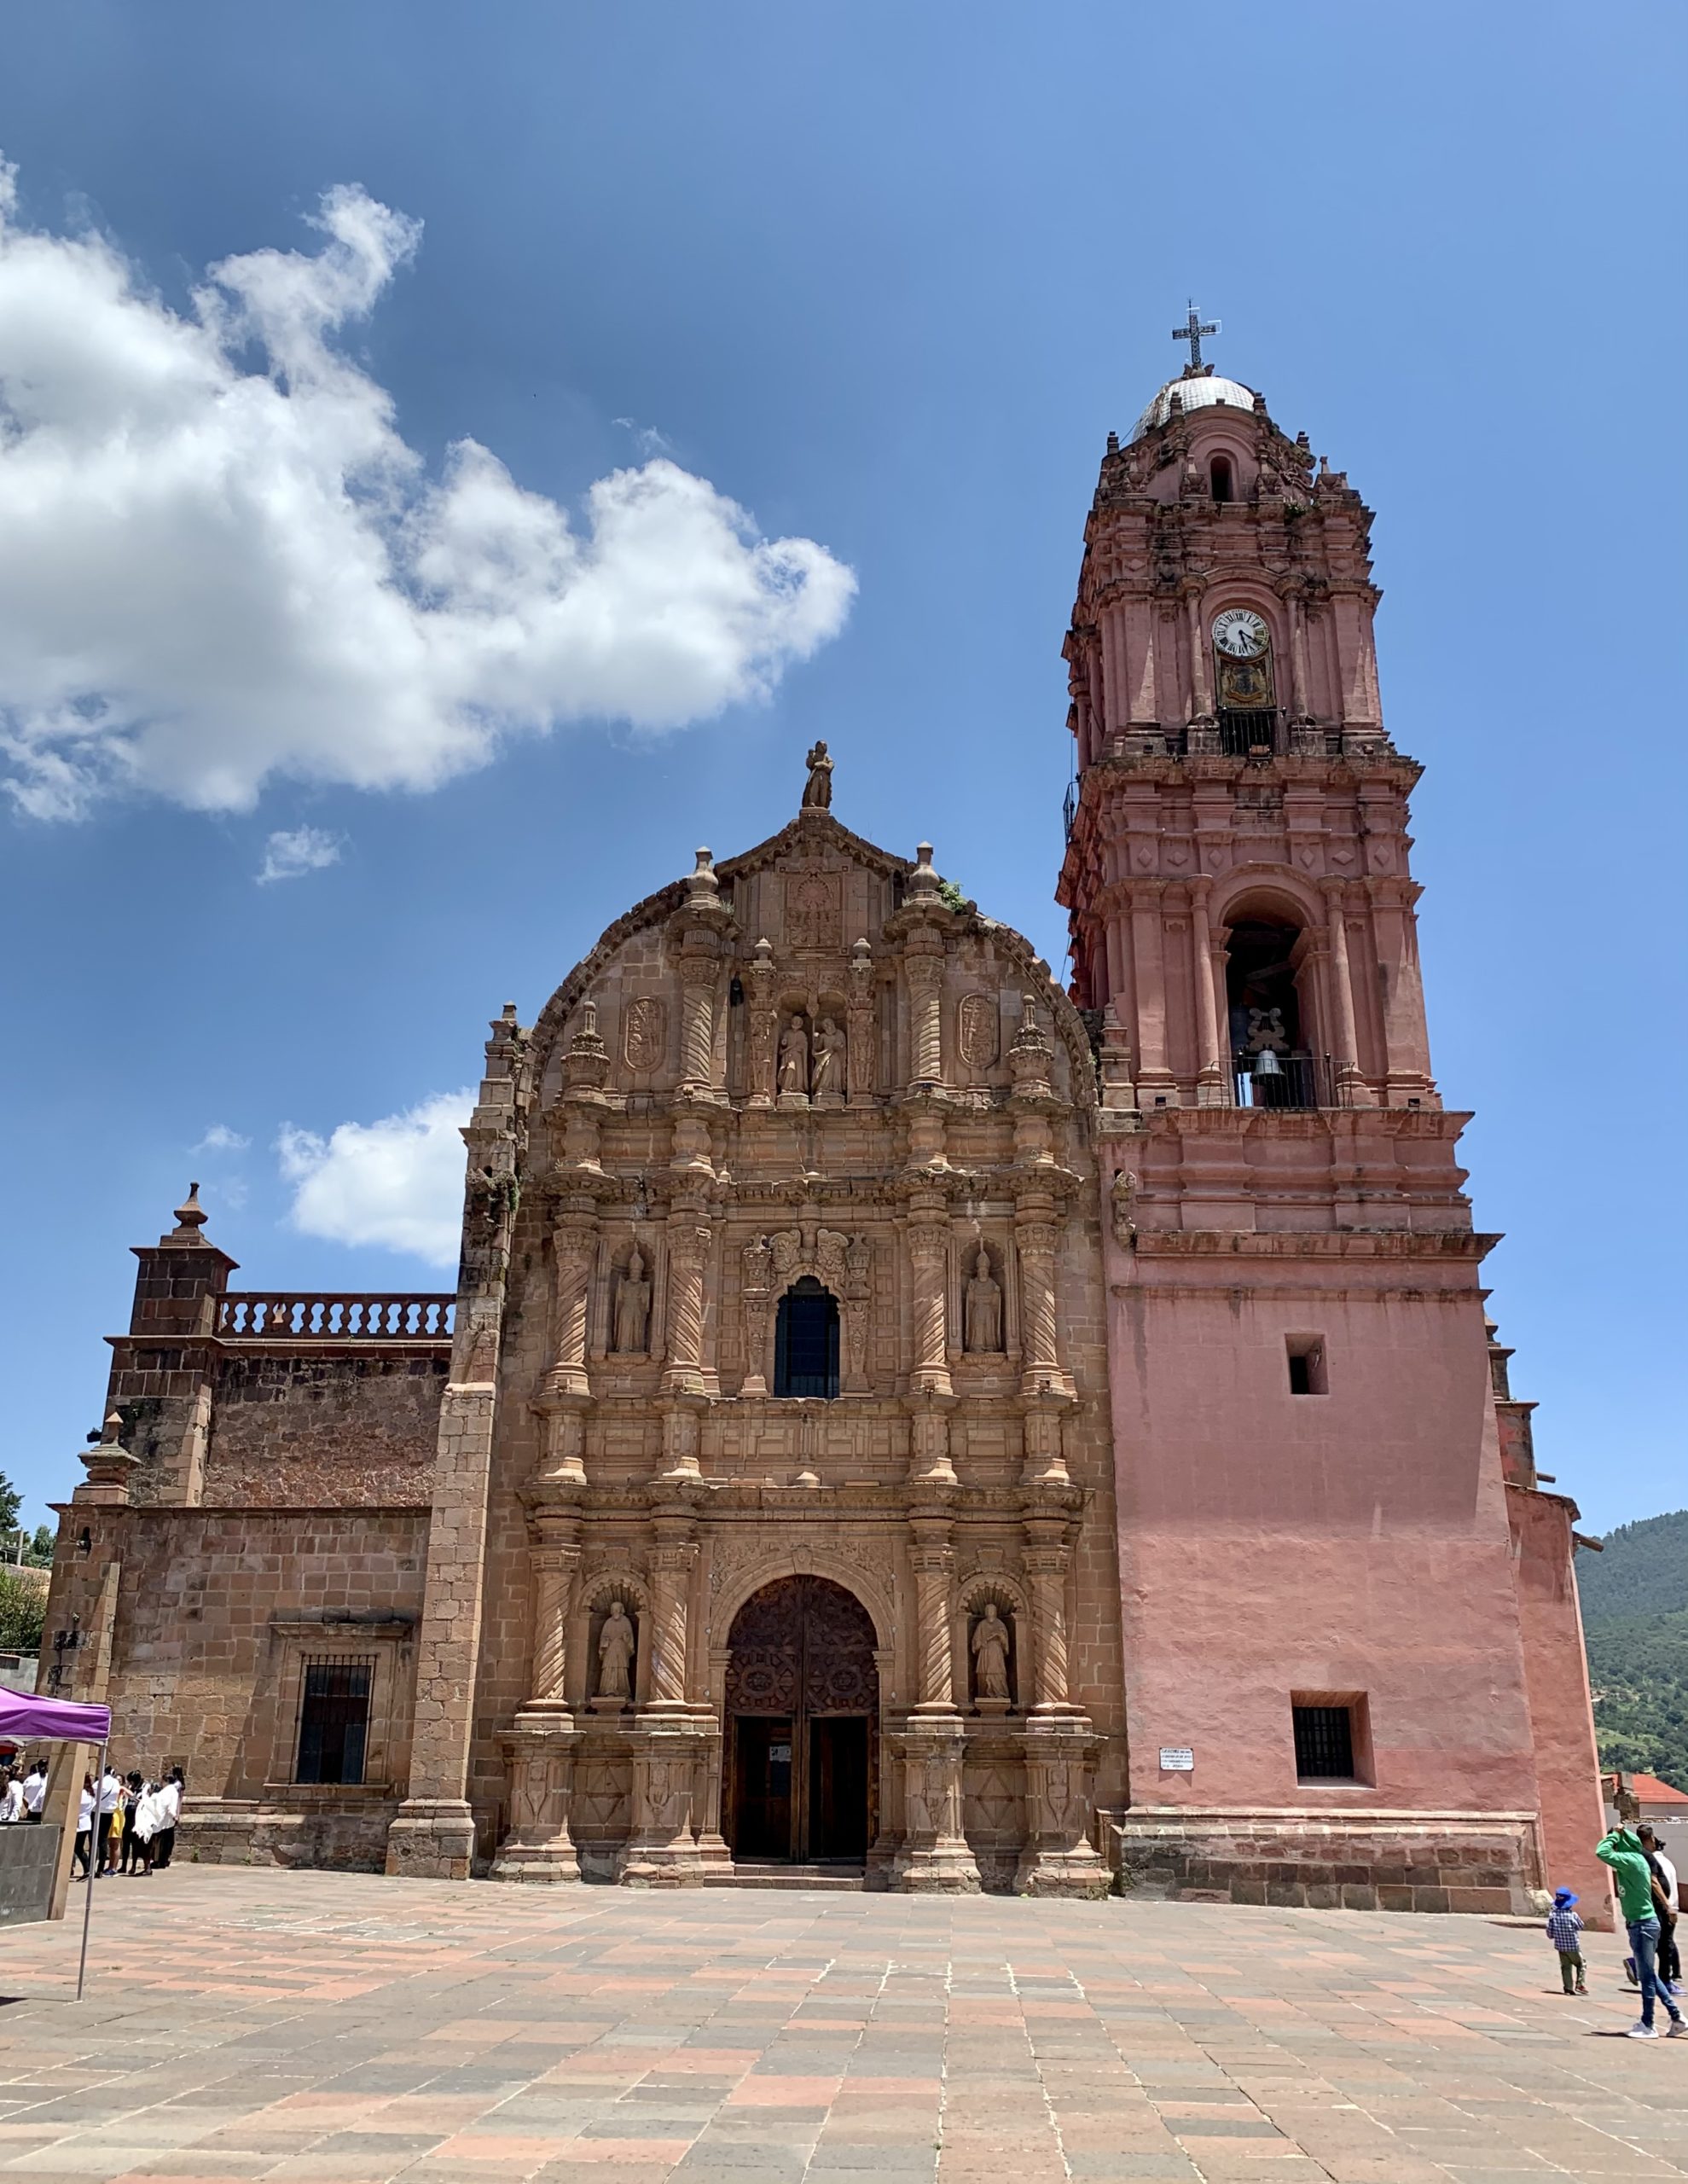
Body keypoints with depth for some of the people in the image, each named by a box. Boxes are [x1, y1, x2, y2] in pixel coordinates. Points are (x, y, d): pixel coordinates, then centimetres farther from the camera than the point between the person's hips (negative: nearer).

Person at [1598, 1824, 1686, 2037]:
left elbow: (1602, 1852, -28)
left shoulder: (1631, 1861, -19)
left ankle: (1647, 2025, 7)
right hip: (1642, 1923, 10)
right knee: (1648, 1975, 17)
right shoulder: (1635, 1860, 9)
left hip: (1643, 1925, -10)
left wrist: (1616, 1834, -16)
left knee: (1646, 1976, 0)